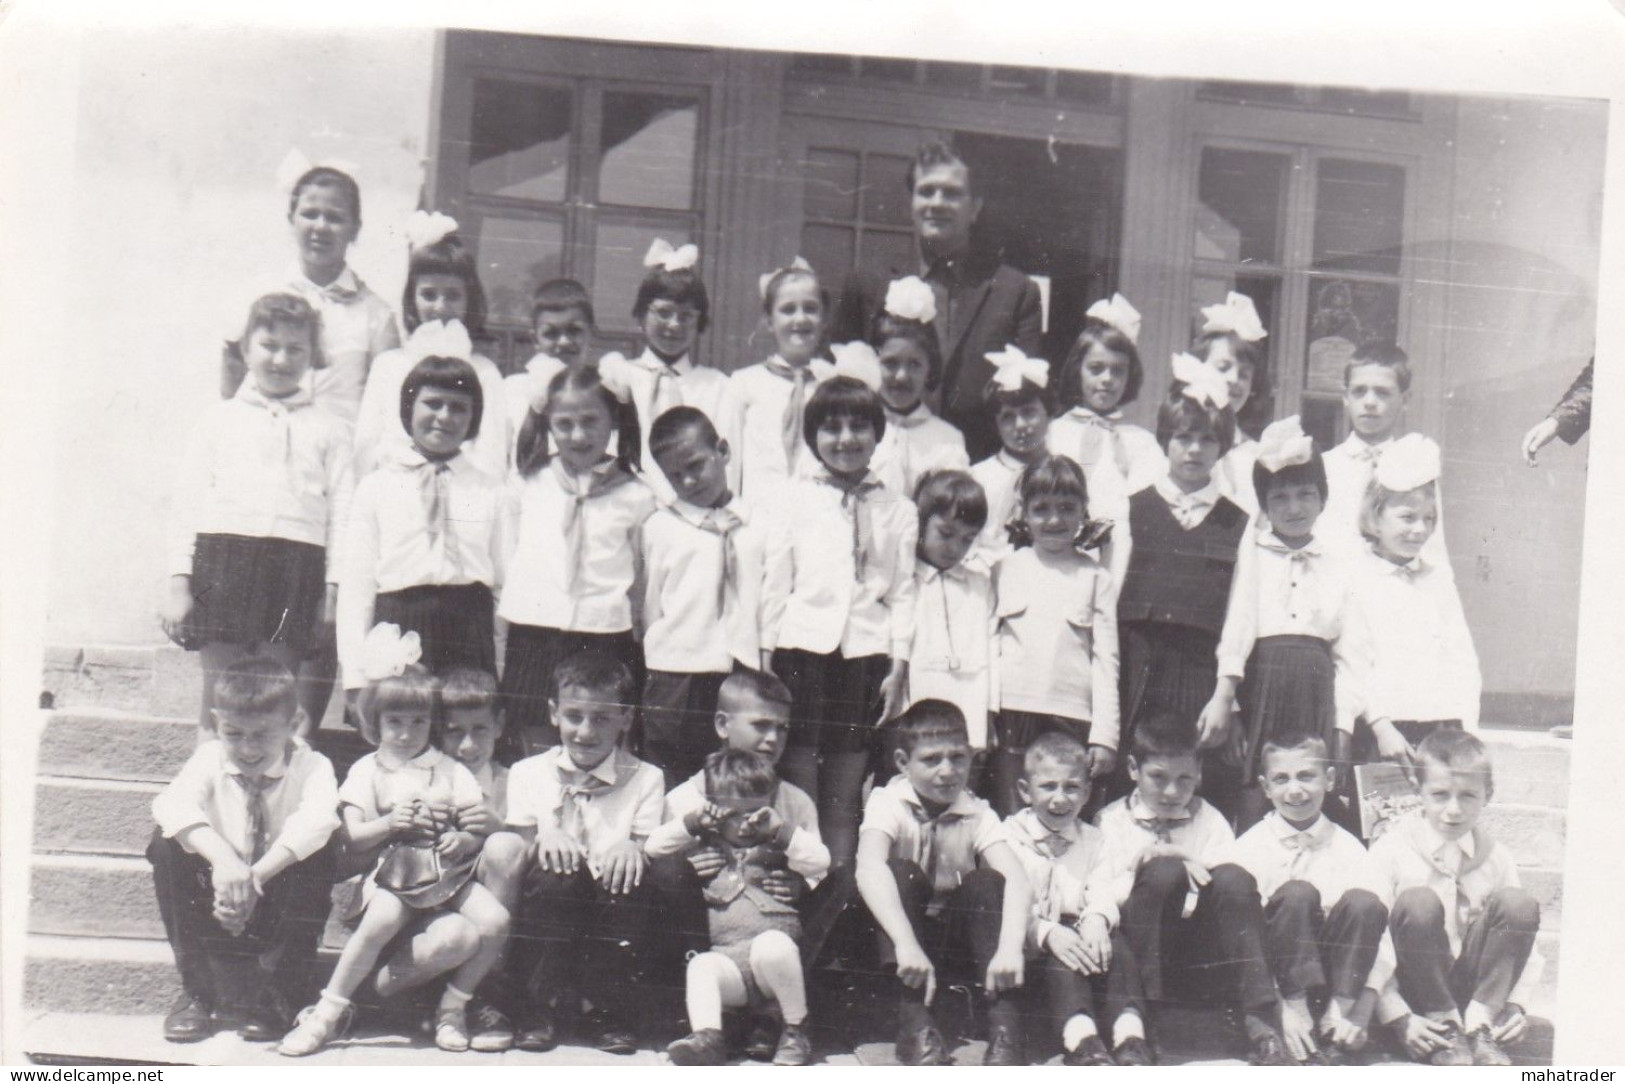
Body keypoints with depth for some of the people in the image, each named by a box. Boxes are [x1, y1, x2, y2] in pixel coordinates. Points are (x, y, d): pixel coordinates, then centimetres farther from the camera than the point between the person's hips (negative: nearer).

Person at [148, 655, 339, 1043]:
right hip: (216, 906, 2)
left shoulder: (311, 767, -10)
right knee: (166, 845, -21)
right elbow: (173, 805, -28)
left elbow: (315, 820, -32)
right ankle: (195, 990, -12)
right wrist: (223, 859, -45)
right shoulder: (209, 760, -6)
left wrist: (256, 875, -44)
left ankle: (278, 995, -15)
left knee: (317, 858, -30)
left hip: (277, 907, -2)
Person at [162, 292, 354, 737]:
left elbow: (341, 513, 7)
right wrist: (179, 581, 2)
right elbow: (188, 502, 11)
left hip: (297, 563, -1)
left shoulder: (329, 430, 12)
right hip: (222, 555, 1)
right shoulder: (218, 420, 14)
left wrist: (332, 589, -1)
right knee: (219, 700, 5)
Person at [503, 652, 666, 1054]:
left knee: (629, 879, -30)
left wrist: (634, 848, -25)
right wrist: (543, 839, -19)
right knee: (554, 871, -30)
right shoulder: (528, 773, 9)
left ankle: (607, 1009, -10)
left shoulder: (644, 779, 6)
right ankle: (541, 1006, -14)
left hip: (612, 922, 0)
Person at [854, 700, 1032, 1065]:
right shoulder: (887, 803, -14)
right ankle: (914, 1023, -33)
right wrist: (905, 944, -50)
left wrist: (1010, 948, -44)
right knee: (902, 872, -28)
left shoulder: (977, 814, -8)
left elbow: (1017, 881, -24)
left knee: (986, 882, -25)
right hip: (898, 935, -2)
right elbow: (869, 869, -35)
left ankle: (1004, 1029, -31)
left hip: (957, 936, 2)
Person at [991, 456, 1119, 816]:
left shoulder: (1095, 577, 7)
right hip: (1011, 710, 1)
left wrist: (1104, 734, -2)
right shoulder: (1005, 568, 10)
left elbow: (1106, 659, 5)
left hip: (1071, 717, -1)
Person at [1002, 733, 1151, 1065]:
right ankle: (1079, 1038, -53)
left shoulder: (1094, 840, 18)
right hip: (1029, 946, -3)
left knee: (1113, 939, -27)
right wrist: (1047, 932, -27)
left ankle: (1130, 1035, -43)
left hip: (1081, 940, 3)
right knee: (1061, 949, -34)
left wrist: (1097, 920, -23)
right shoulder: (1009, 836, 4)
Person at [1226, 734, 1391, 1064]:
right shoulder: (1249, 847, -2)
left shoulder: (1348, 848, 4)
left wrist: (1359, 1011, -17)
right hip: (1279, 982, -2)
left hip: (1332, 973, 2)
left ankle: (1336, 1042, -22)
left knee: (1363, 903, -24)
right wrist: (1284, 1006, -19)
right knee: (1297, 894, -27)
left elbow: (1374, 920, -5)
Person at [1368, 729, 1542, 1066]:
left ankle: (1480, 1027, -16)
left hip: (1471, 986, 3)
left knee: (1519, 904, -19)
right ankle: (1444, 1028, -19)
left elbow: (1523, 946, 6)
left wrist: (1515, 1005, -11)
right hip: (1413, 993, -3)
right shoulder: (1390, 851, -8)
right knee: (1419, 903, -31)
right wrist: (1401, 1019, -19)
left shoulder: (1497, 858, 3)